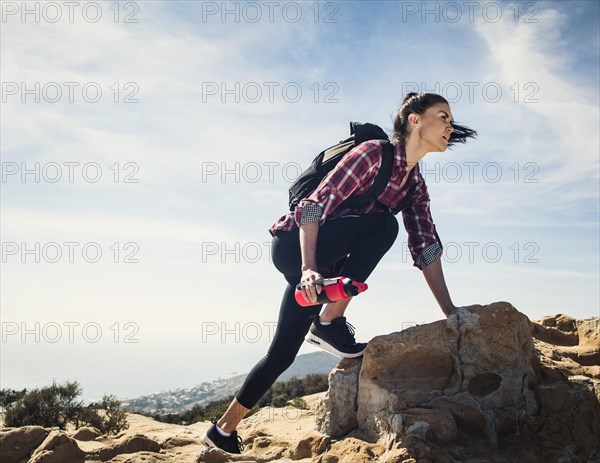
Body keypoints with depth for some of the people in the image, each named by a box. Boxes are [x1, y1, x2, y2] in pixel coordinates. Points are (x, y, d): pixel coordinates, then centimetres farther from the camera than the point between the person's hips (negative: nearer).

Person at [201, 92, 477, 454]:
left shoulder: (416, 184, 7)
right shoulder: (374, 153, -17)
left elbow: (426, 248, 5)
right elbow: (316, 204, -24)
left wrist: (450, 312, -1)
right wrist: (308, 267, -35)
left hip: (322, 258, 8)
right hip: (294, 244, -8)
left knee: (283, 354, 9)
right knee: (382, 222, -27)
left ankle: (224, 430, 22)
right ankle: (330, 323, -19)